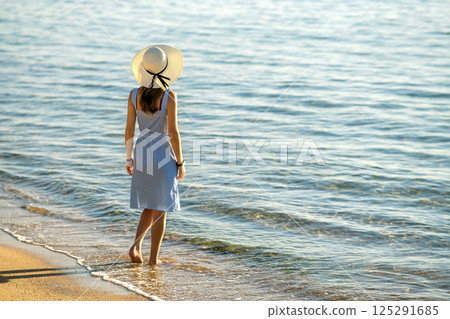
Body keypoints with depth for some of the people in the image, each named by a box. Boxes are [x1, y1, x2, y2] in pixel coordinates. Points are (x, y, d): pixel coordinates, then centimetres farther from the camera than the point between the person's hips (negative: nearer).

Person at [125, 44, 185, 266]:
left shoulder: (134, 95, -3)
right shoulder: (168, 96, -15)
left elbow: (129, 130, 2)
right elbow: (173, 133, -14)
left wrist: (129, 158, 14)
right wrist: (180, 163, -5)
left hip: (142, 154, 4)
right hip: (163, 156, -4)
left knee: (150, 207, 19)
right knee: (160, 209, 7)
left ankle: (136, 246, 3)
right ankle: (154, 258, 10)